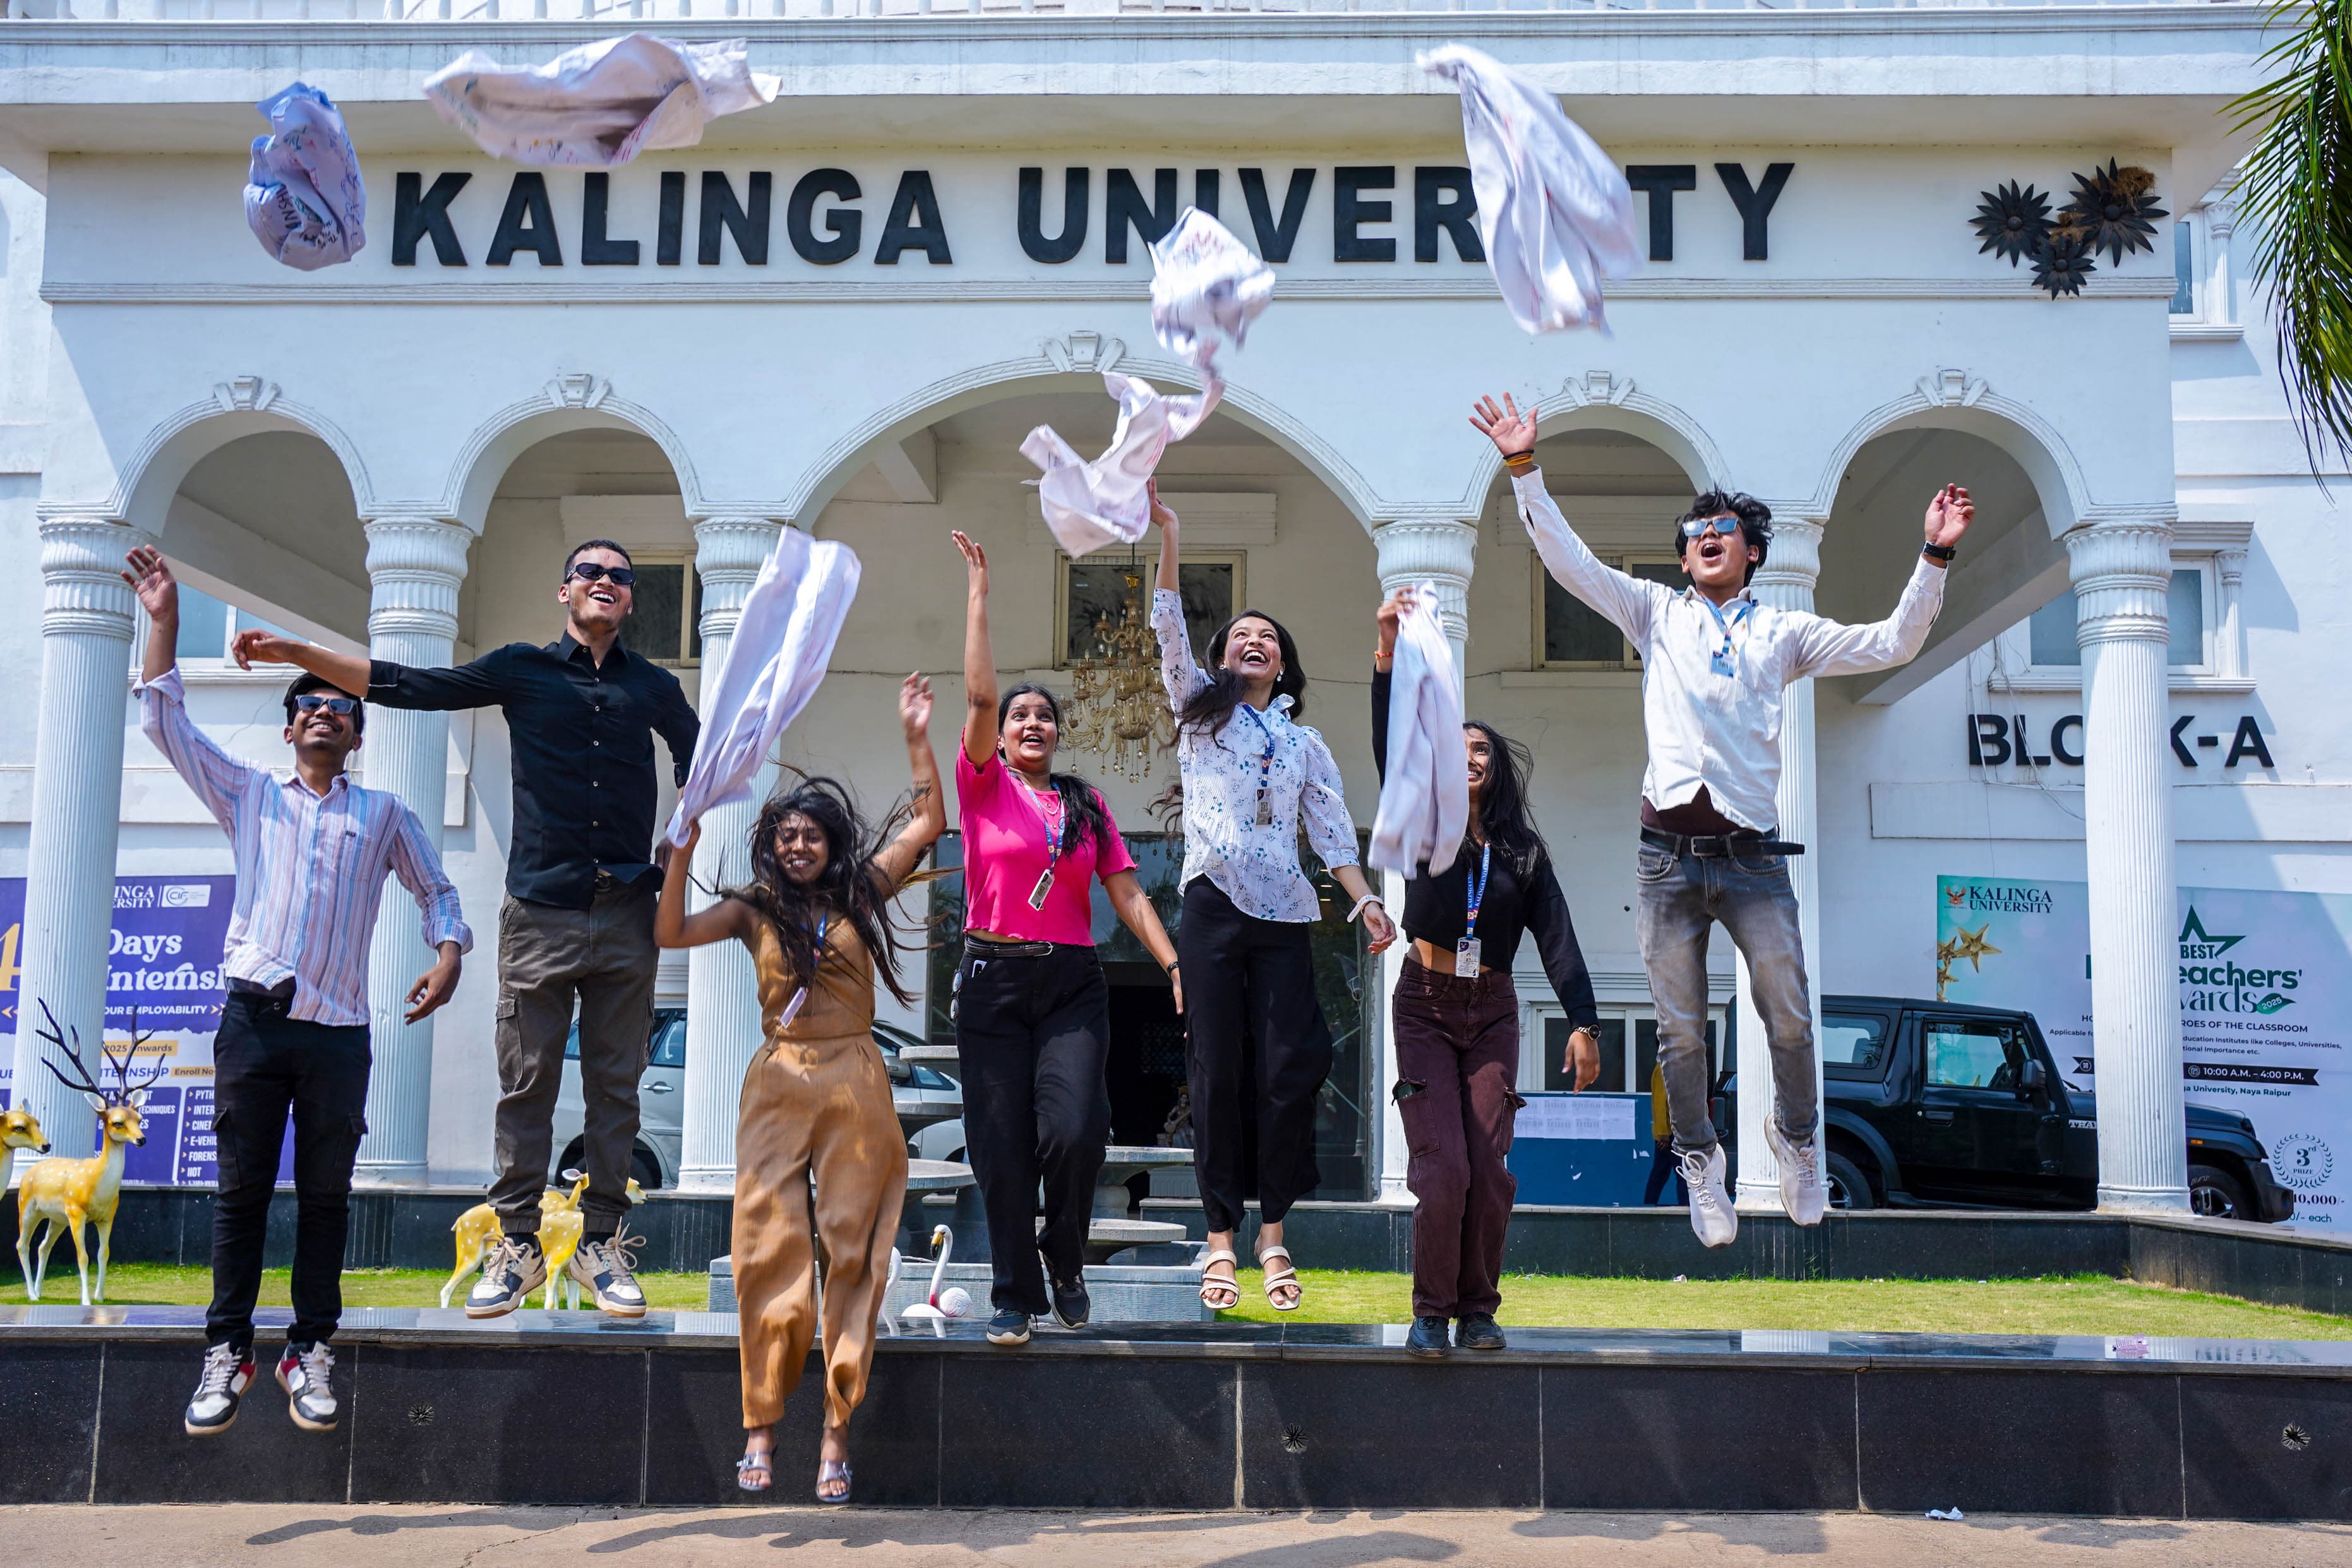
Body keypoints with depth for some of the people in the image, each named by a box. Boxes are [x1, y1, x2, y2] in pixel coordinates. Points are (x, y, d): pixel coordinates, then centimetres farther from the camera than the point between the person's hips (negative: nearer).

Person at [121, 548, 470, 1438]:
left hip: (338, 1031, 0)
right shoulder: (249, 795, 16)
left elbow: (435, 891, 19)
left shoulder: (384, 815, 16)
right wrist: (164, 622, 5)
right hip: (254, 1018, 0)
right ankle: (227, 1350, 7)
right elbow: (165, 722, 11)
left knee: (325, 1194, 2)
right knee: (242, 1189, 1)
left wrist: (447, 954, -1)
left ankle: (309, 1349, 10)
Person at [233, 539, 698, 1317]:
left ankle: (600, 1244, 10)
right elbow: (407, 686, 7)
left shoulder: (653, 687, 13)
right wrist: (295, 653, 4)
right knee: (526, 1084, 0)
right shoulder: (521, 669, 8)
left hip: (627, 916, 1)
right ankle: (517, 1245, 8)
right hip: (541, 911, -1)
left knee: (615, 1085, 3)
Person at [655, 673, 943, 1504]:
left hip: (855, 1084, 0)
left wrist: (917, 737, -2)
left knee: (851, 1250, 1)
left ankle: (837, 1429, 6)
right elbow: (671, 933, -6)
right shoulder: (755, 907, 6)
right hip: (779, 1084, 0)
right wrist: (684, 847, -14)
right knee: (770, 1250, -4)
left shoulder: (859, 893, 7)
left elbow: (929, 821, 5)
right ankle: (761, 1426, 4)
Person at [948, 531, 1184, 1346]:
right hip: (994, 980, -1)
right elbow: (979, 695, -6)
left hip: (1073, 982, 1)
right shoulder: (985, 787, 6)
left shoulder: (1087, 804, 13)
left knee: (1076, 1131, -15)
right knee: (1002, 1145, -1)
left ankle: (1065, 1261, 11)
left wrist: (1174, 965, -3)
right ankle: (1015, 1295, 12)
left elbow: (1127, 894, 9)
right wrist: (978, 593, -6)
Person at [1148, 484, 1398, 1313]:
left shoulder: (1305, 743, 21)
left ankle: (1272, 1233, 3)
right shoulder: (1202, 711, 15)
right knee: (1217, 1071, -3)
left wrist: (1365, 899, 1)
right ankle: (1221, 1237, 2)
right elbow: (1169, 628, 4)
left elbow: (1332, 827, 15)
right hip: (1213, 906, -2)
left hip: (1283, 915, 2)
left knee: (1289, 1069, -7)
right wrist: (1166, 536, -6)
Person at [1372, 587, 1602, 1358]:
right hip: (1425, 1006, -2)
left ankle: (1479, 1307, 13)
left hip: (1492, 1012, 2)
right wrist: (1387, 653, -22)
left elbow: (1557, 940, 0)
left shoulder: (1523, 852, 7)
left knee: (1490, 1168, -2)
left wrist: (1583, 1024, -11)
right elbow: (1390, 747, -11)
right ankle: (1431, 1311, 0)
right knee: (1442, 1165, -11)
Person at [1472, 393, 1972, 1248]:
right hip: (1669, 851, 0)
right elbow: (1570, 562, 8)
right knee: (1681, 1029, 5)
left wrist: (1934, 554, -1)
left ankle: (1794, 1135, 26)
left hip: (1752, 852, 0)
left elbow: (1892, 643, 9)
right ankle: (1699, 1160, 22)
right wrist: (1525, 469, 1)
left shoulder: (1783, 630, 15)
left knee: (1790, 1018, 0)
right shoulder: (1657, 613, 15)